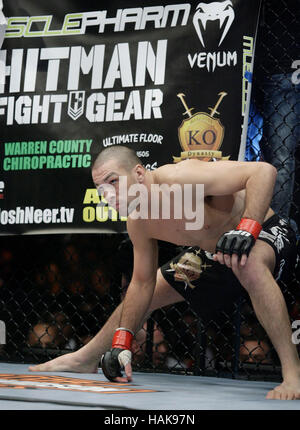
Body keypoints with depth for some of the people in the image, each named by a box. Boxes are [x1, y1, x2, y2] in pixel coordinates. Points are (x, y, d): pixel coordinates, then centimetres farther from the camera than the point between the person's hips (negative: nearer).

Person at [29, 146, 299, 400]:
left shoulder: (178, 178, -36)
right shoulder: (138, 224, -11)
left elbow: (263, 171, -41)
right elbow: (142, 284, 2)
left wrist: (246, 230, -51)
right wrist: (121, 343, -3)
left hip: (266, 234, -8)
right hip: (210, 253, 8)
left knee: (249, 263, -44)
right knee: (138, 298, 14)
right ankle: (87, 358, 39)